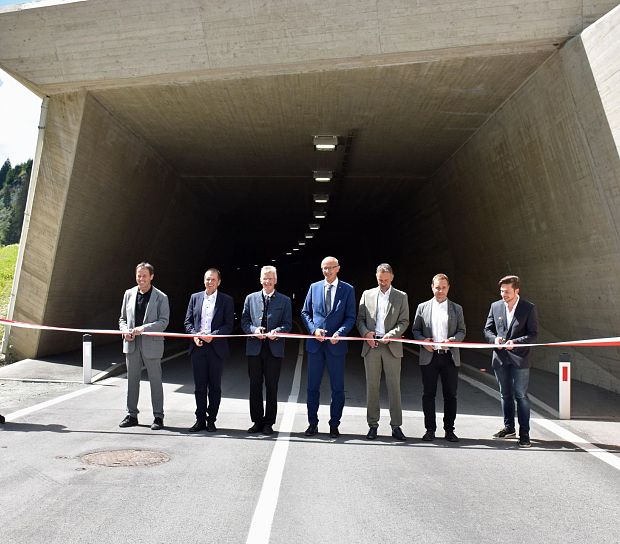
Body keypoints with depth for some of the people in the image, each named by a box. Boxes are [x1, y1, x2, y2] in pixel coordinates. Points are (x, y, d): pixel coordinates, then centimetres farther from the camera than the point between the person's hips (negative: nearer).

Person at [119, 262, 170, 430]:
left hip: (151, 345, -4)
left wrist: (143, 328, -20)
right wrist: (125, 330, -6)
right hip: (131, 344, 4)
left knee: (155, 381, 3)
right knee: (132, 380, 11)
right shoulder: (129, 294, 9)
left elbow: (164, 321, -9)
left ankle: (158, 417, 13)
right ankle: (132, 415, 23)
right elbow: (122, 318, 15)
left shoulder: (161, 297, -3)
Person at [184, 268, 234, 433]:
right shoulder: (195, 297, 10)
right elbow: (188, 321, 10)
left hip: (216, 348, -2)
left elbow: (229, 325, -3)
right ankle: (200, 420, 17)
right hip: (198, 347, 2)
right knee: (199, 386, 7)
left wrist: (213, 335, -16)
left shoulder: (226, 300, 1)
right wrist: (195, 335, -8)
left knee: (215, 386, 5)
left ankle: (211, 420, 15)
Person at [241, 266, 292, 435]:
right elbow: (244, 321, 7)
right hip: (254, 349, 2)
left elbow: (287, 324, 2)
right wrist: (254, 330, -12)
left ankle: (269, 423, 15)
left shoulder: (284, 301, 6)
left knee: (271, 387, 4)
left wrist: (276, 331, -17)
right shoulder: (251, 298, 10)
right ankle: (257, 421, 19)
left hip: (274, 349, -1)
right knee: (255, 386, 7)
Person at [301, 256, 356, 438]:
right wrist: (313, 329, -7)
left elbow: (350, 317, -1)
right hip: (315, 343, 2)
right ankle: (313, 423, 20)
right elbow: (305, 312, 9)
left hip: (336, 344, -2)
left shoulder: (347, 290, 2)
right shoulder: (314, 287, 8)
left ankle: (334, 425, 18)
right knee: (313, 386, 8)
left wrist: (339, 333, -16)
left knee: (337, 388, 5)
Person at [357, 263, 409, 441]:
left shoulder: (401, 297, 7)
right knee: (372, 386, 5)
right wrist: (366, 333, -9)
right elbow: (360, 318, 9)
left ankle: (396, 426, 9)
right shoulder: (367, 294, 11)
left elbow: (404, 321, 2)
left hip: (392, 346, -1)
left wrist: (391, 335, -14)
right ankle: (373, 425, 14)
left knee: (394, 387, 1)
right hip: (371, 345, 1)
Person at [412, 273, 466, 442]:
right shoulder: (423, 307, 9)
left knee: (450, 395, 4)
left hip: (450, 357, 0)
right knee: (428, 394, 4)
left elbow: (462, 331, 8)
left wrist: (452, 340, -12)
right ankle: (430, 429, 14)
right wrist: (423, 341, -9)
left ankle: (449, 430, 17)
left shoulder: (456, 309, 10)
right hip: (429, 357, 0)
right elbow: (415, 330, 10)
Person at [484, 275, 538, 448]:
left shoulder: (529, 308, -6)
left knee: (521, 396, 0)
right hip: (500, 358, 4)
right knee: (505, 395, 15)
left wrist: (515, 342, -21)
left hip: (519, 359, -4)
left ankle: (524, 434, 8)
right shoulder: (495, 306, 5)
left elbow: (533, 334, -7)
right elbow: (487, 329, 10)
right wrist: (494, 339, -11)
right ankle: (509, 428, 29)